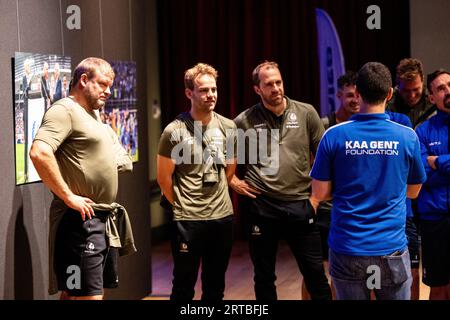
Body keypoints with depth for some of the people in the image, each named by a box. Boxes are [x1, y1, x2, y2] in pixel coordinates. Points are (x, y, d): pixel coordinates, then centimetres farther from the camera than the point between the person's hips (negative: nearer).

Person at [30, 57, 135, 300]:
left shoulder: (93, 114, 19)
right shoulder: (65, 110, -11)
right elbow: (39, 153, -26)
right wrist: (68, 197, -22)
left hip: (102, 220, 10)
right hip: (81, 219, -10)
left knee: (73, 293, 14)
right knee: (90, 296, -13)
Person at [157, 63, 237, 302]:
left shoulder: (228, 127, 4)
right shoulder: (175, 131, -10)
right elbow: (164, 178, -3)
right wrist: (182, 206, 5)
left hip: (223, 216, 5)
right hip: (188, 219, -4)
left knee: (215, 286, 13)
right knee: (184, 285, 5)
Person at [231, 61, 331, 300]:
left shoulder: (306, 113, 0)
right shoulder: (245, 121, -1)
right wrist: (233, 181, 3)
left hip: (300, 205, 0)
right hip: (262, 207, 0)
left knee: (315, 272, 5)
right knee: (264, 276, 11)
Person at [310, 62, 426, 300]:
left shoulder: (334, 136, -7)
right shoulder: (407, 137, -4)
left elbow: (319, 194, -1)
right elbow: (413, 191, 10)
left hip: (347, 248, 0)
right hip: (392, 248, 0)